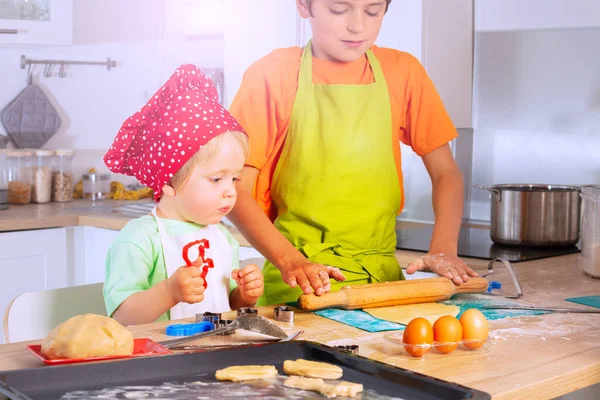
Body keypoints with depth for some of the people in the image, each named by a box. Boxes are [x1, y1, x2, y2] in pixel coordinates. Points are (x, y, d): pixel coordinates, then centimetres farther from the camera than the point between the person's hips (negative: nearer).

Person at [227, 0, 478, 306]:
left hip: (383, 277, 3)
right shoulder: (272, 75, -3)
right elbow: (237, 190, -7)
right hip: (301, 284, -3)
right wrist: (290, 260, -21)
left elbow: (445, 173, 9)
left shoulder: (403, 71, 6)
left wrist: (443, 248, -8)